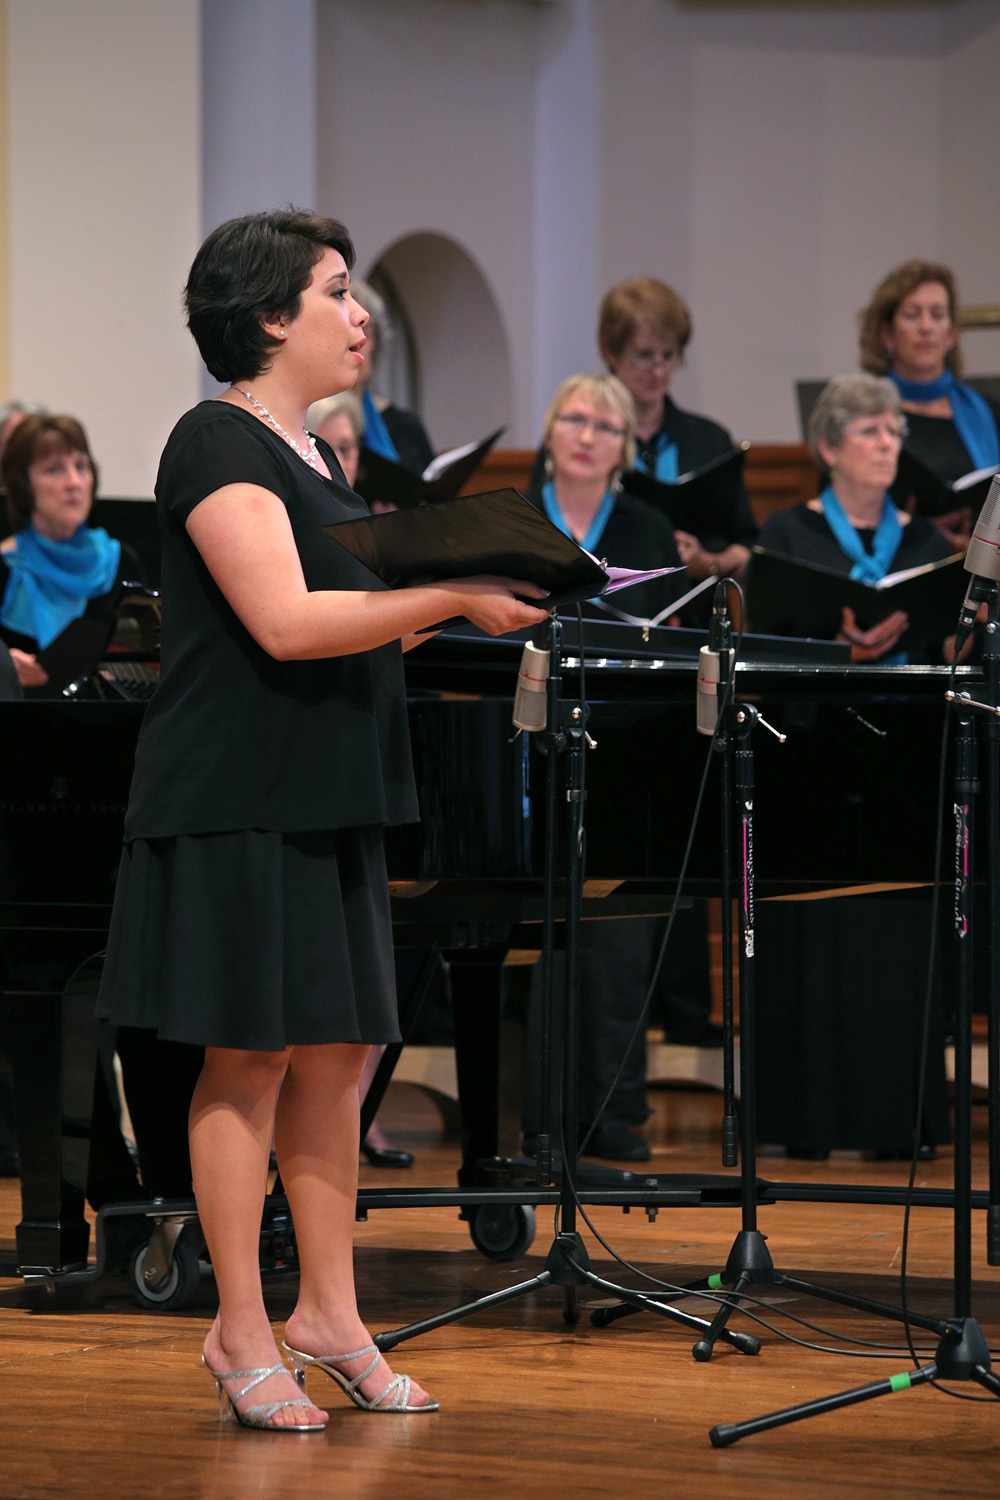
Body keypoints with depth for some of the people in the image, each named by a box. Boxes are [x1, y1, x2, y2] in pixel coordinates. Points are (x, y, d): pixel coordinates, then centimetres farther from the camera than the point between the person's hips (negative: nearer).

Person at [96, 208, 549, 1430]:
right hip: (238, 805, -9)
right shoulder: (217, 444, -12)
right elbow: (284, 622, -22)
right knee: (249, 1058, -4)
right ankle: (243, 1337, 2)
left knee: (337, 1055, 9)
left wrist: (454, 614, 6)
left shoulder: (309, 453, 17)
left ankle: (329, 1314, 16)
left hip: (330, 802, 9)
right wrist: (452, 597, -22)